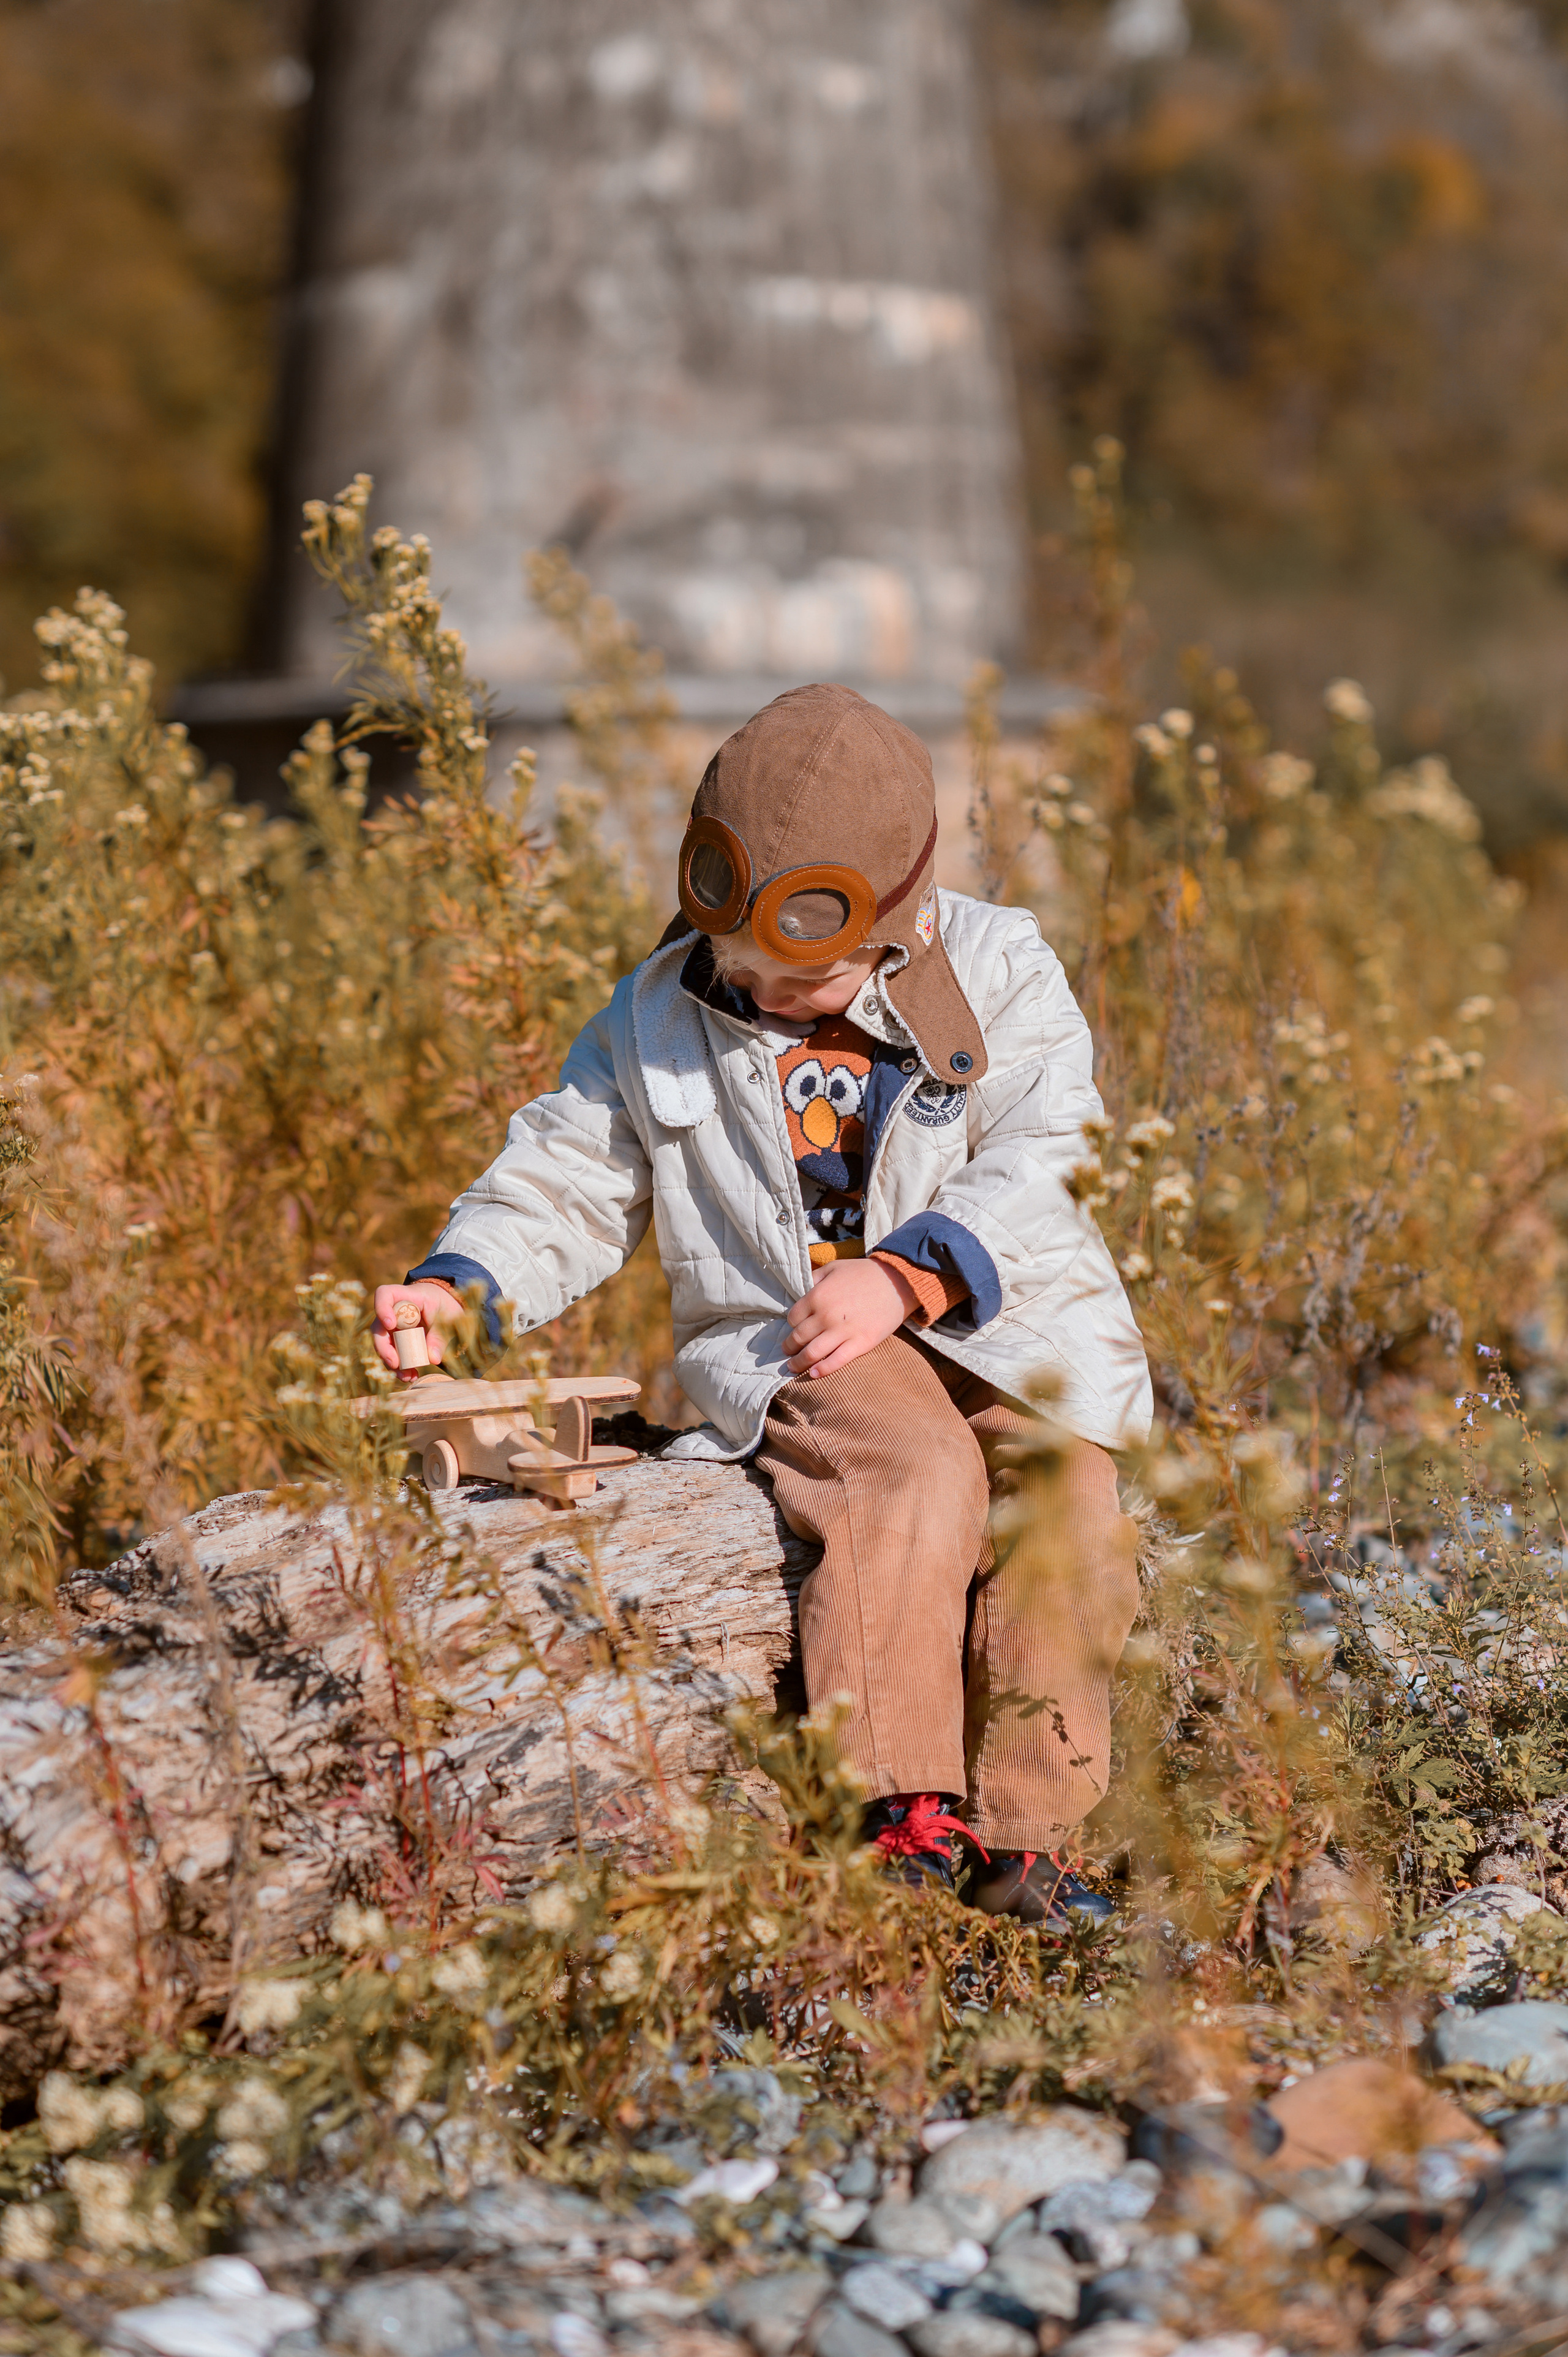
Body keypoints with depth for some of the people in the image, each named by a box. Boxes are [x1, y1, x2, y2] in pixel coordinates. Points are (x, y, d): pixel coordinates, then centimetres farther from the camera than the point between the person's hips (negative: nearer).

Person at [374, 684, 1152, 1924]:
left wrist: (907, 1274, -26)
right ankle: (902, 1812, -34)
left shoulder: (1001, 972, 2)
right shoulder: (661, 1017, 10)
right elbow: (569, 1180, 15)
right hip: (786, 1346, 0)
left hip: (1007, 1323, 1)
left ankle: (1025, 1835, -22)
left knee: (1069, 1492, -29)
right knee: (915, 1465, -34)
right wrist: (459, 1285, -5)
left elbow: (1036, 1165, -9)